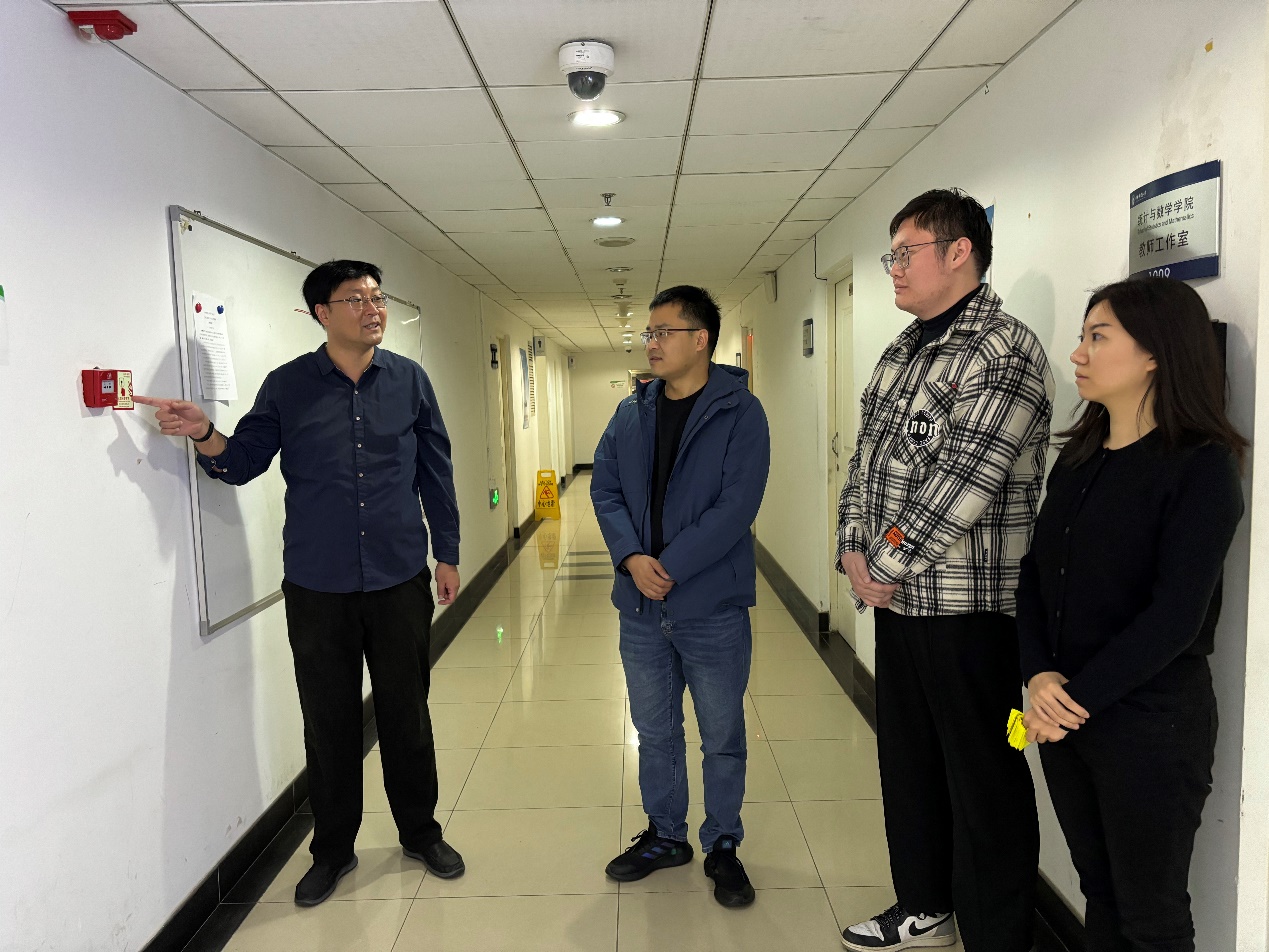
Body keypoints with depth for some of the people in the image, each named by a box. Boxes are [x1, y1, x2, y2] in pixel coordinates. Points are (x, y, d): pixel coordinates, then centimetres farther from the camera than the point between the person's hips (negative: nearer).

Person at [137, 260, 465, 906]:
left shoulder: (408, 380, 2)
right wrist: (205, 436, -20)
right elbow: (244, 463, 1)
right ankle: (333, 850, 31)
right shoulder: (287, 386, 0)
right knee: (329, 722, 11)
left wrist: (446, 553, 7)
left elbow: (435, 471, 6)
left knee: (407, 714, 12)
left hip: (400, 580, 1)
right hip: (317, 587, 0)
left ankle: (420, 833, 32)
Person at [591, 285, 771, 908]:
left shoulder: (739, 412, -10)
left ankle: (722, 846, 32)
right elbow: (604, 488, 4)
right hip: (641, 608, 5)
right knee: (655, 732, 19)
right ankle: (665, 835, 39)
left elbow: (736, 506, -18)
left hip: (713, 607, -4)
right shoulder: (631, 413, 6)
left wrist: (669, 567, -20)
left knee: (722, 739, 12)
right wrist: (631, 558, -13)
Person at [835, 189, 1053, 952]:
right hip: (897, 597, 9)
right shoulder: (902, 352, 14)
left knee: (983, 777, 4)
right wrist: (854, 550, 0)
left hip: (969, 604, -9)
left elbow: (962, 481, -21)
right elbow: (867, 458, 13)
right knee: (907, 758, 19)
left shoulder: (1005, 350, -13)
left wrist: (886, 565, -15)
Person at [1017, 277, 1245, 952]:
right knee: (1099, 894, 20)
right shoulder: (1078, 457, 8)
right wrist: (1038, 676, -9)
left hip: (1150, 724, -5)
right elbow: (1035, 573, 5)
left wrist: (1080, 697, -15)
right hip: (1061, 714, 6)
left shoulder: (1201, 466, -11)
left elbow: (1175, 616, -18)